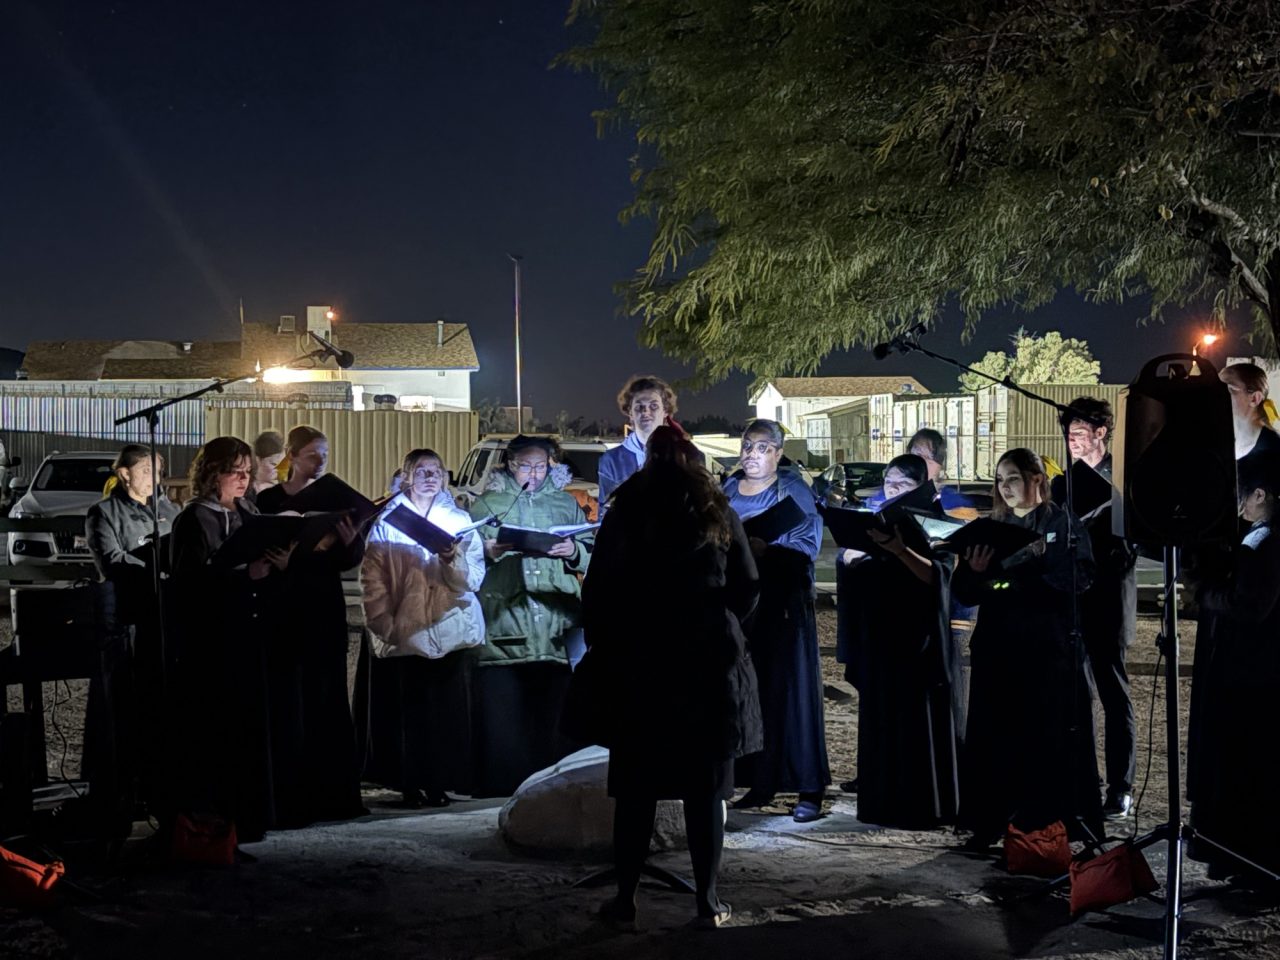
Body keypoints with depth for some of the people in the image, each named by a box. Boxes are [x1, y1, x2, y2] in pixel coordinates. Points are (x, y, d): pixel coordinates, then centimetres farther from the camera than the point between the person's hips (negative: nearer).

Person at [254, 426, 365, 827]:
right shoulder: (269, 501, -2)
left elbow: (351, 560, 5)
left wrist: (350, 540, -17)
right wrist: (309, 546, -26)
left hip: (326, 613, 5)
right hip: (284, 613, -4)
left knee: (328, 701, 7)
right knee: (288, 707, -5)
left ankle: (332, 795, 13)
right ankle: (289, 803, -4)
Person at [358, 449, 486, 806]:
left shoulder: (459, 520, 11)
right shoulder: (388, 522, 8)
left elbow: (474, 578, 1)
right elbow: (372, 578, 0)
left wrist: (454, 560, -18)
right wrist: (384, 622, -12)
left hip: (450, 632, 1)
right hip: (401, 635, -1)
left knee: (447, 710, -2)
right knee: (406, 712, -1)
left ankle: (440, 783, 6)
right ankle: (411, 785, 6)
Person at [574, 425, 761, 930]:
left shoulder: (624, 514, 3)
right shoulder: (718, 514, 4)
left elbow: (596, 591, 0)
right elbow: (748, 587, 5)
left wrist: (603, 649, 10)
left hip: (637, 663, 0)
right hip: (710, 664, 0)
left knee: (635, 785, 5)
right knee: (706, 786, 4)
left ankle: (626, 898, 7)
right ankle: (707, 900, 7)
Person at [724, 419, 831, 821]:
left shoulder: (793, 490, -1)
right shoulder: (729, 489, 14)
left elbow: (807, 545, -12)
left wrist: (766, 549, -24)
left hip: (782, 604, -4)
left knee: (788, 688, -5)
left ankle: (809, 789, -2)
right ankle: (759, 783, 12)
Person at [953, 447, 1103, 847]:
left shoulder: (1063, 523, 3)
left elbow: (1078, 577, -12)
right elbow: (964, 592, 8)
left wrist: (1017, 573, -21)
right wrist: (974, 571, -14)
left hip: (1048, 648, -3)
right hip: (997, 647, 4)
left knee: (1049, 736, -3)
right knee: (994, 735, 2)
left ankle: (1048, 823, 4)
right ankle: (990, 822, 9)